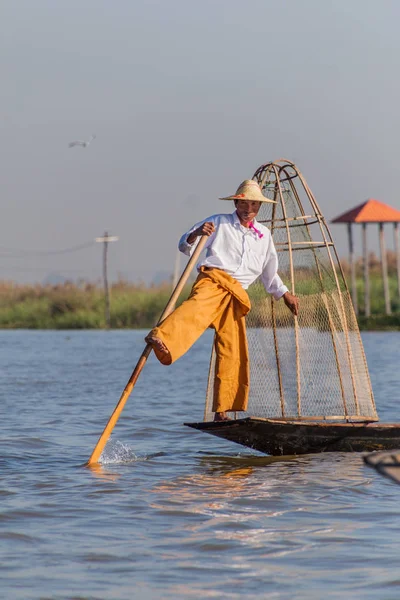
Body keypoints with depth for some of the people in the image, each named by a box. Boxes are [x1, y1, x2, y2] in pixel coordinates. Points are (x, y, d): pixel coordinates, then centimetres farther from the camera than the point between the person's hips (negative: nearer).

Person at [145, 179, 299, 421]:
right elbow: (185, 247, 7)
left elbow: (269, 273, 38)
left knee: (233, 353, -2)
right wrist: (195, 235, -13)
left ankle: (222, 412, 3)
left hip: (236, 294, 5)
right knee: (197, 306, -39)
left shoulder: (264, 235, 24)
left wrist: (285, 294, 35)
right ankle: (162, 340, -67)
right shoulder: (219, 222, 12)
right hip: (213, 280, -4)